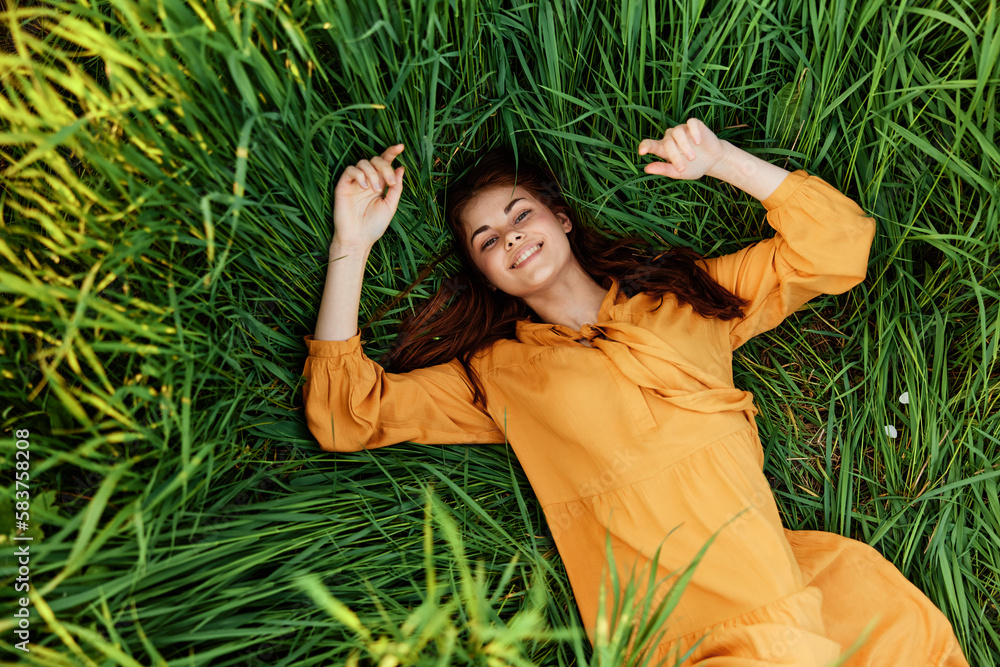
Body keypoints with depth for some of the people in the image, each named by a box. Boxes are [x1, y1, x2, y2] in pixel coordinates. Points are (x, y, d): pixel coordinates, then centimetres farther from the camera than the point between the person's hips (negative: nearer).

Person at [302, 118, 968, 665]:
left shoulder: (682, 295, 16)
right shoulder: (499, 374, 11)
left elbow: (838, 244, 15)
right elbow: (346, 414, 4)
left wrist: (724, 161, 6)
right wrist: (351, 243, 1)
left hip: (795, 572, 3)